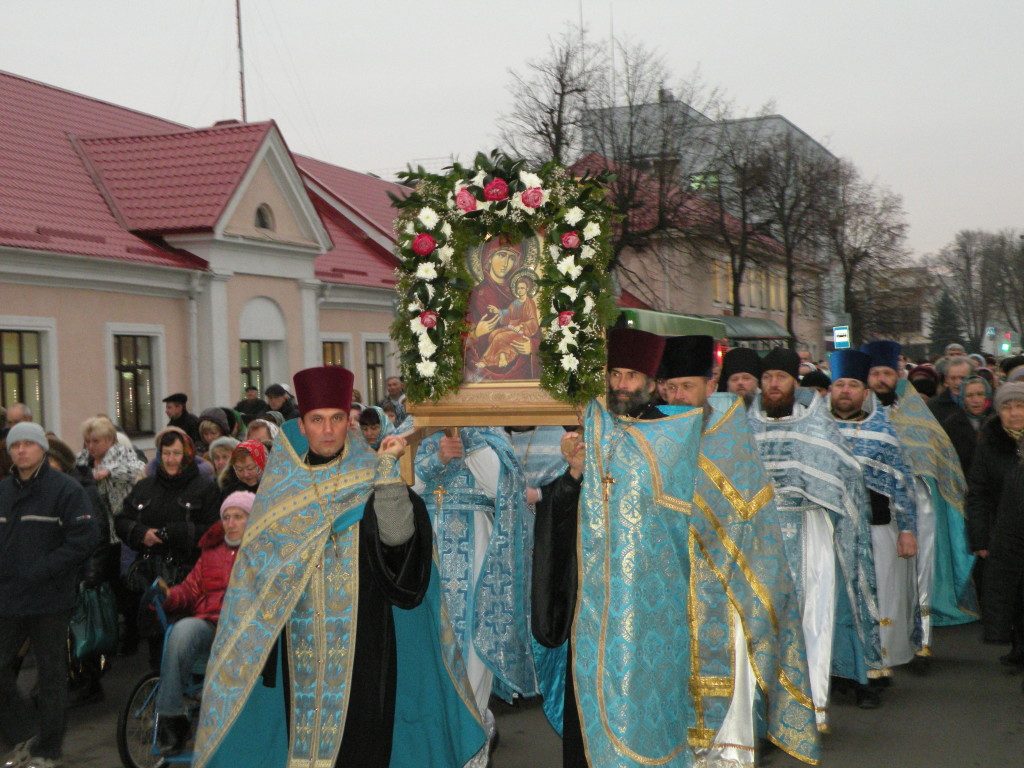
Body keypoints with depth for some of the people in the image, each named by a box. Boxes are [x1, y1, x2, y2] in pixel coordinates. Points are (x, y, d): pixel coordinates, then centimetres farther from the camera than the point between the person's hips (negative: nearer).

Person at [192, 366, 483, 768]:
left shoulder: (370, 477, -2)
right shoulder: (282, 485, 7)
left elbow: (397, 535, -20)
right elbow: (260, 562, 14)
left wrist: (386, 468, -24)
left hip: (361, 635, -3)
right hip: (300, 640, 3)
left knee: (358, 734, -3)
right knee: (303, 727, 5)